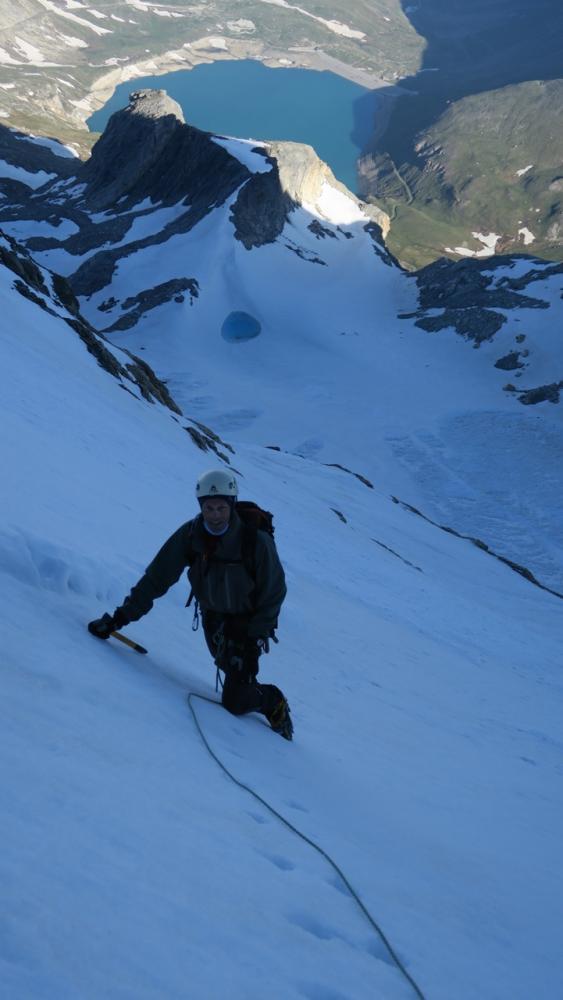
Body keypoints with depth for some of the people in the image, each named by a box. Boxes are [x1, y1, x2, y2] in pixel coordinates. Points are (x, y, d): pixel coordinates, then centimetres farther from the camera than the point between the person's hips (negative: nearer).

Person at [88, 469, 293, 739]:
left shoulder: (257, 541, -26)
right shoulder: (190, 535, -17)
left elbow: (273, 593, -14)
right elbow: (157, 577, -13)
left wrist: (254, 638, -19)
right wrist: (121, 617, -17)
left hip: (249, 622, -4)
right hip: (212, 617, 4)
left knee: (235, 703, -8)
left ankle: (273, 700, 19)